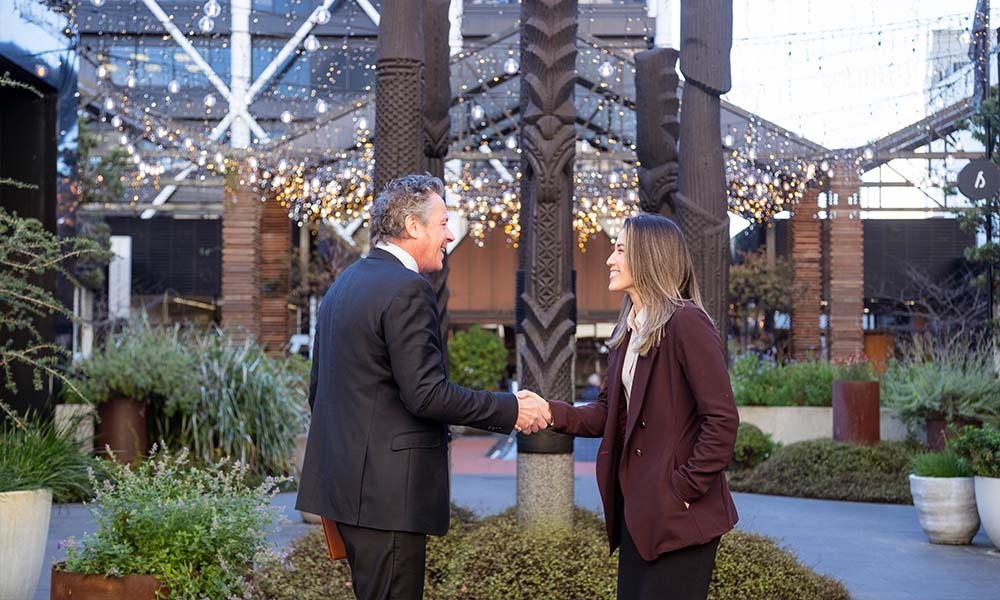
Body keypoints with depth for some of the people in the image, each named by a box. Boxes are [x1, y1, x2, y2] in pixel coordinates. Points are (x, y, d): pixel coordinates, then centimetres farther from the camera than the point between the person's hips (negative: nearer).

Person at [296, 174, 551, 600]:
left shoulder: (344, 283, 14)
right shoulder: (408, 290, -15)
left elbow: (319, 388, 19)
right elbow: (426, 393, -20)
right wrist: (511, 410, -12)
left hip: (345, 480, 10)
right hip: (388, 489, -10)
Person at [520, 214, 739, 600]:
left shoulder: (686, 323, -15)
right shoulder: (627, 331, 13)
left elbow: (722, 420, -18)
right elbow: (607, 413, 11)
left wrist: (686, 488, -17)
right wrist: (553, 413, -4)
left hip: (679, 517, -8)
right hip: (636, 512, 9)